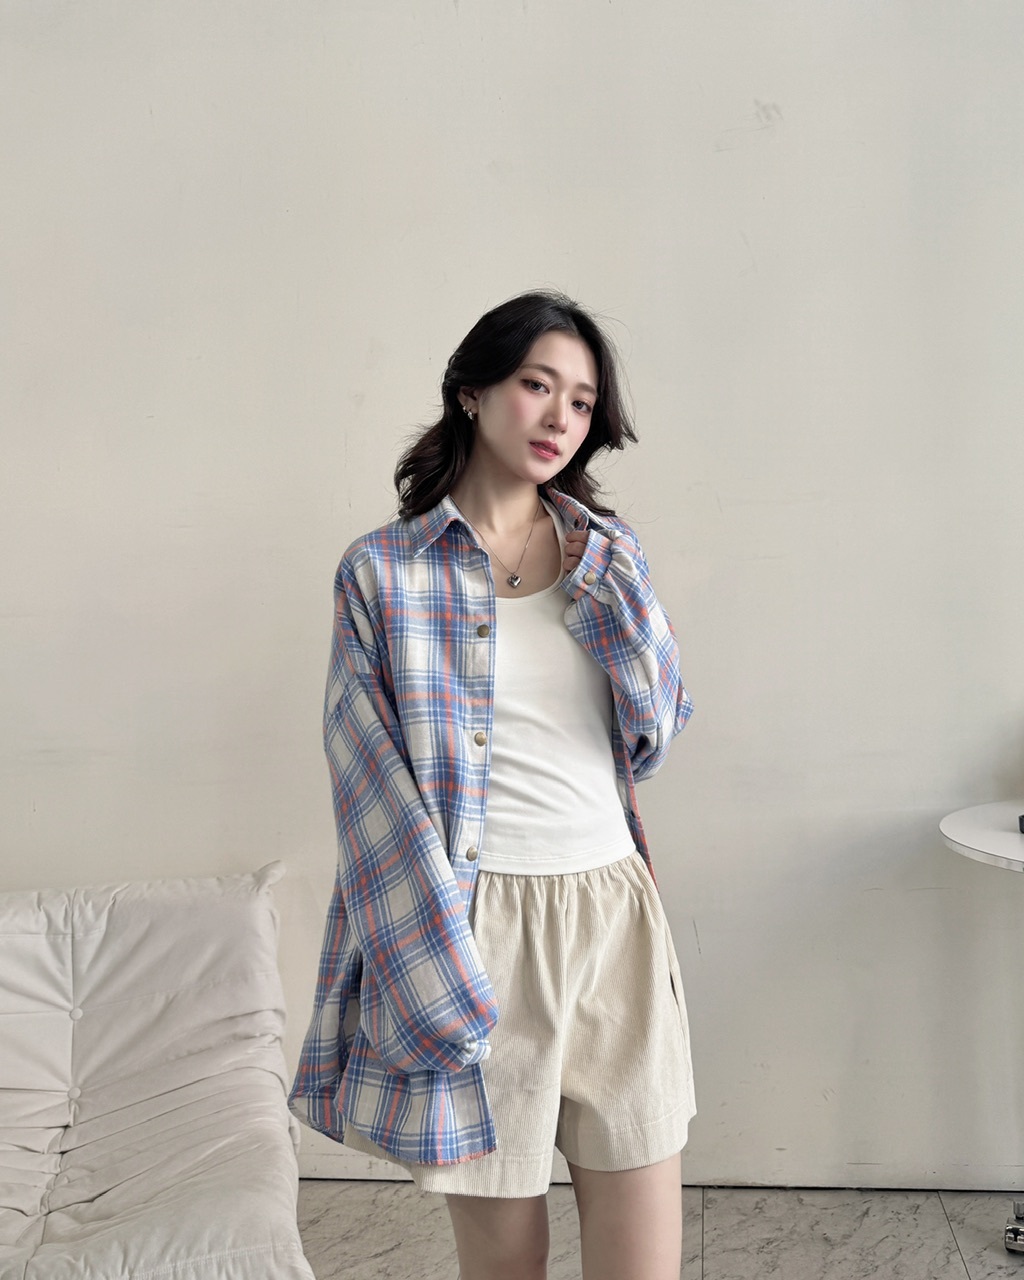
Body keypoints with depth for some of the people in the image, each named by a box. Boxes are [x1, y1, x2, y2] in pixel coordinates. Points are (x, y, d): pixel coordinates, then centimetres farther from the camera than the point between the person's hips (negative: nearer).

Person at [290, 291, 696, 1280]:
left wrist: (601, 581, -6)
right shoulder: (382, 570, -1)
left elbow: (653, 736, 5)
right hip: (472, 929, -3)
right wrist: (445, 982, -11)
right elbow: (372, 782, -5)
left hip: (610, 913, 3)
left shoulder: (609, 553, 10)